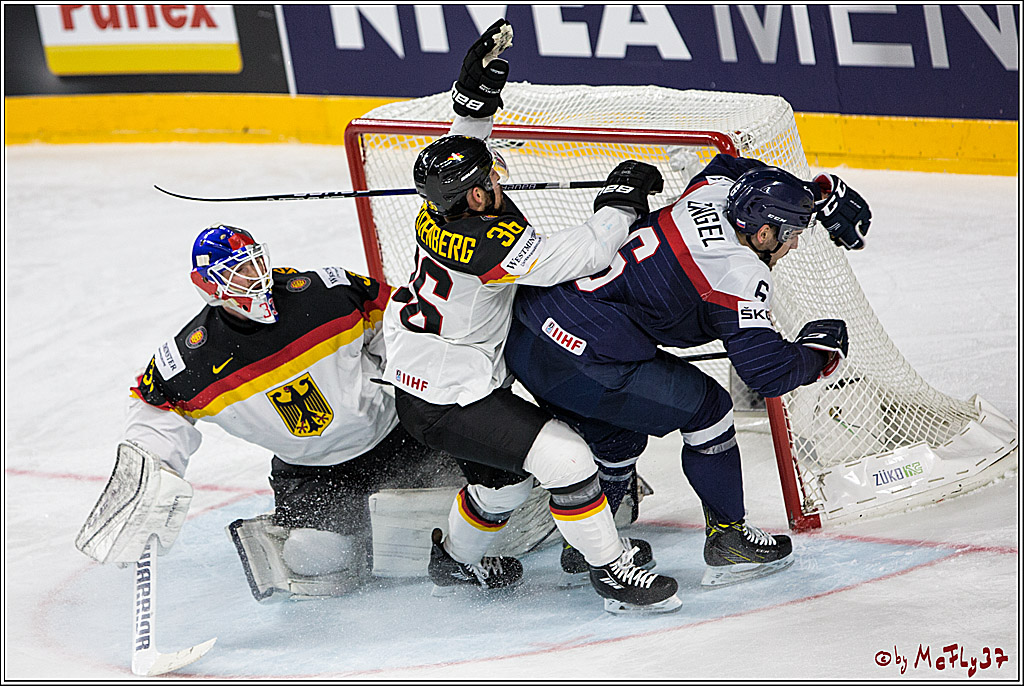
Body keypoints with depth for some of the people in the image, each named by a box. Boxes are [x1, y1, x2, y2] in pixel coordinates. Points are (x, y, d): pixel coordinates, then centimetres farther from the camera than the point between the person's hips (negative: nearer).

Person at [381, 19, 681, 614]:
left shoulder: (443, 209, -5)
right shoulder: (486, 243, -31)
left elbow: (465, 144, 17)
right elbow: (580, 257, -33)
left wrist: (476, 91, 3)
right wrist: (621, 200, -20)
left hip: (421, 380, 11)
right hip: (448, 403, -10)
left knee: (508, 476, 26)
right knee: (563, 456, -16)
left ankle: (456, 561, 47)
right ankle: (613, 573, -9)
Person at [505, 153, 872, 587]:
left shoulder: (712, 192, 10)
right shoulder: (741, 274, -12)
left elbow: (733, 169, 36)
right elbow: (767, 371, -14)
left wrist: (820, 193, 35)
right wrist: (819, 352, 6)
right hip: (582, 362, -9)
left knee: (617, 436, 30)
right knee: (706, 409, 7)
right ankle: (727, 540, 18)